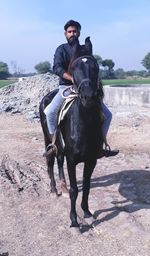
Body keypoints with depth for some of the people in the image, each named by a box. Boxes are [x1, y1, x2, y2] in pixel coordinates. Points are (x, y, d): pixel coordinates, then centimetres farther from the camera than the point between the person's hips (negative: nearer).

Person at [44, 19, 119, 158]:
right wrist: (71, 78, -29)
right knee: (50, 111, -25)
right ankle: (54, 144, -9)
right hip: (66, 86, -2)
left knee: (107, 114, -5)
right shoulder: (61, 49, 3)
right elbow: (57, 68, -12)